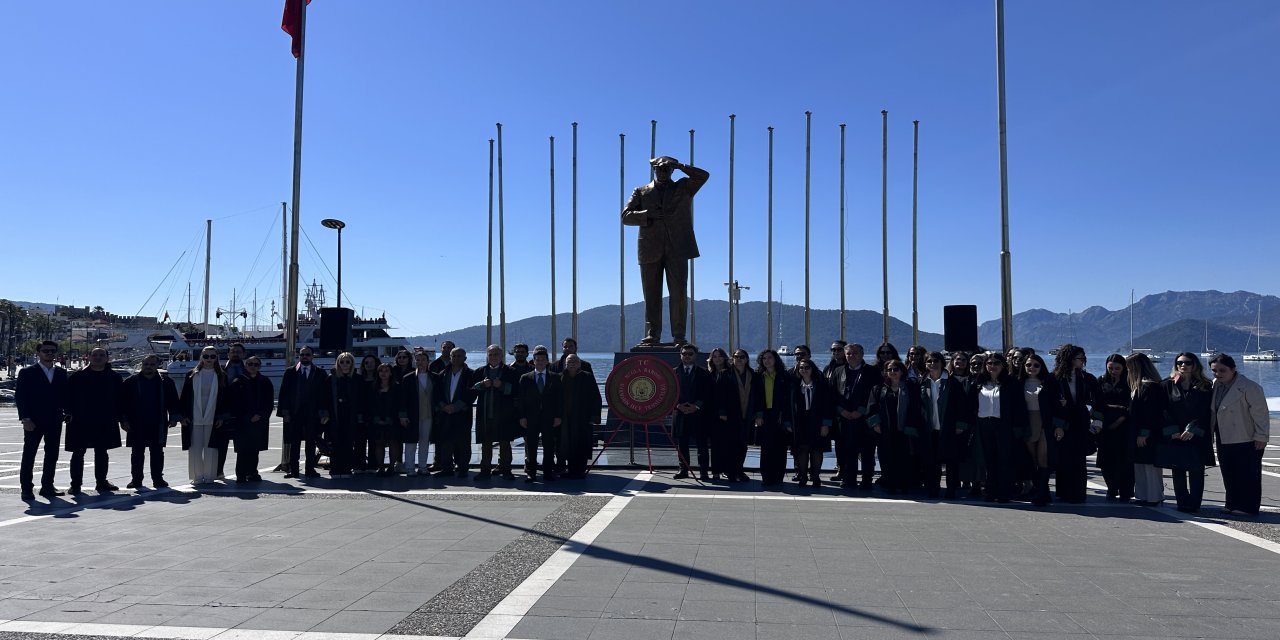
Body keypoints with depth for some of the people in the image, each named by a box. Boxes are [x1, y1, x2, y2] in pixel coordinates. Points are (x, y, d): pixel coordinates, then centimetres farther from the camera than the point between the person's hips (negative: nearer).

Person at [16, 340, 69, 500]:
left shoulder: (61, 373, 11)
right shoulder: (27, 372, -1)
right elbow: (19, 397, -5)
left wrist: (67, 413, 1)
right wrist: (25, 418, -13)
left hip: (55, 421, 4)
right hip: (33, 421, -4)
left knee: (52, 455, 7)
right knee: (29, 455, 1)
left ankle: (47, 486, 15)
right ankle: (27, 489, 6)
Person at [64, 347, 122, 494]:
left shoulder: (114, 378, 4)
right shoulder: (77, 377, -1)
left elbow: (119, 399, 8)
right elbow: (68, 394, -1)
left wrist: (118, 417, 3)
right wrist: (70, 412, -9)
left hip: (105, 423, 2)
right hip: (80, 422, -2)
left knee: (101, 453, 11)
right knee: (78, 453, 1)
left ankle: (101, 483, 21)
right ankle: (75, 484, 8)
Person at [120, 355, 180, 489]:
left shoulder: (166, 382, 5)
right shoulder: (131, 382, 2)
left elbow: (173, 402, 8)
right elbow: (123, 402, 4)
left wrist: (173, 418, -1)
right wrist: (123, 420, -2)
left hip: (158, 426, 1)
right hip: (136, 426, 0)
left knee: (157, 453, 5)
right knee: (137, 453, 4)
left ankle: (158, 478, 12)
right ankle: (136, 479, 12)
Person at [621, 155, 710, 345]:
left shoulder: (683, 188, 17)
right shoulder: (641, 192, 16)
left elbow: (703, 176, 3)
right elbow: (626, 216, 5)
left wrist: (678, 166, -2)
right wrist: (649, 214, -10)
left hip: (677, 249, -1)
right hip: (650, 250, 1)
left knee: (678, 294, -6)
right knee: (652, 296, 1)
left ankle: (679, 336, -3)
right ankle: (652, 336, 4)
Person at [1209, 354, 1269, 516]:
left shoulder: (1249, 387, -16)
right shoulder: (1215, 385, 7)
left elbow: (1260, 413, -15)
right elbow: (1213, 411, 15)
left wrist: (1261, 437, -14)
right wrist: (1210, 432, 11)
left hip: (1247, 440, -7)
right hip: (1224, 440, 7)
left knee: (1247, 475, 1)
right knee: (1229, 475, 10)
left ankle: (1248, 507, 8)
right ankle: (1232, 505, 19)